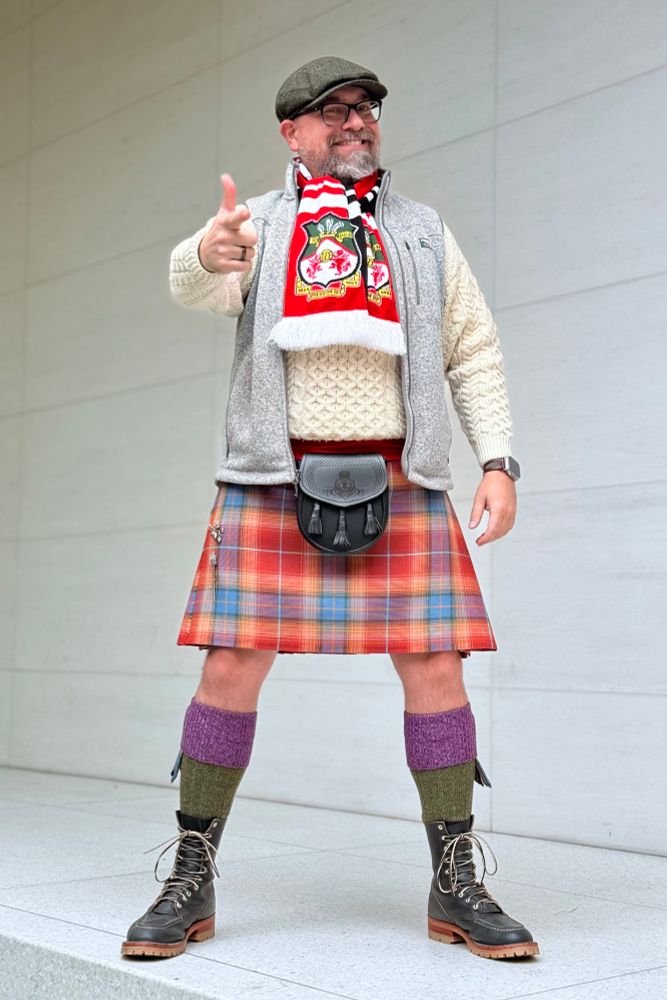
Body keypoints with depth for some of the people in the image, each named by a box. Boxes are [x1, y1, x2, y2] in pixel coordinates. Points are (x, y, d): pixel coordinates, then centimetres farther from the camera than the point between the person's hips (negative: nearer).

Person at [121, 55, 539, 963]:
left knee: (435, 668, -5)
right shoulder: (258, 225, 10)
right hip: (273, 481, -1)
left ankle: (457, 889, 6)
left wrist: (499, 464, -2)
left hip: (398, 485, 1)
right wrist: (208, 253, -38)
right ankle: (190, 886, 6)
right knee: (232, 668, -6)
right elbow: (199, 288, -13)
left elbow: (474, 356, 11)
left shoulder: (423, 233, 14)